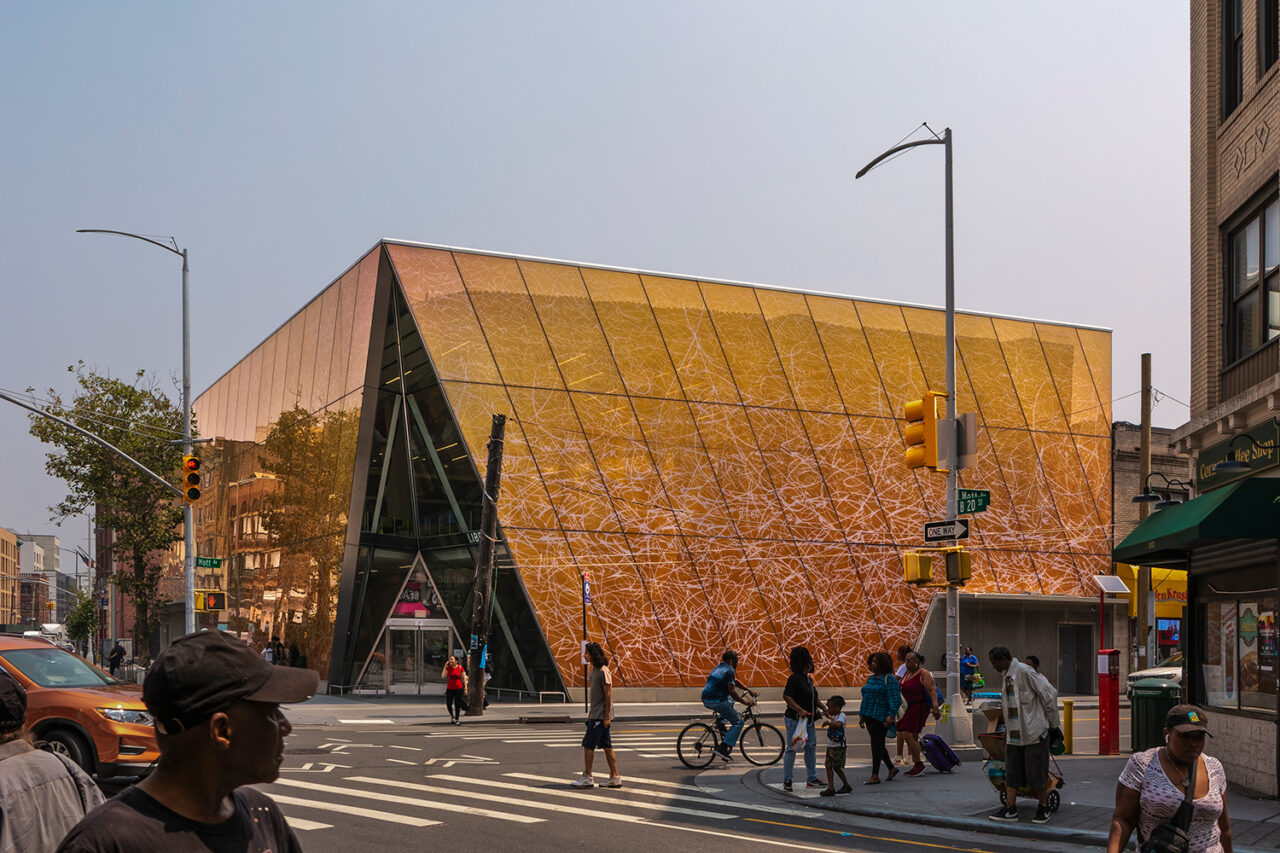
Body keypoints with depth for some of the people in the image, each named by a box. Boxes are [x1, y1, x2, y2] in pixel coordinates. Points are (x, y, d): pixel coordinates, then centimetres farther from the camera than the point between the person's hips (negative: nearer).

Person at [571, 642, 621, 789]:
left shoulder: (603, 671, -15)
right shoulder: (593, 670, 14)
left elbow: (608, 694, -17)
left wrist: (606, 716, -19)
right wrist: (590, 714, 21)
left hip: (601, 716, -9)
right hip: (595, 715, 9)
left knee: (588, 744, -7)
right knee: (606, 746, 9)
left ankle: (587, 777, -1)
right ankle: (615, 777, 11)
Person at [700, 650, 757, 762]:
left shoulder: (720, 667, 20)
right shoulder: (729, 670, -10)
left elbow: (734, 681, 32)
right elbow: (732, 691, -16)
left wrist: (748, 689, 29)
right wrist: (743, 701, -7)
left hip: (706, 700, 9)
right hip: (716, 701, -9)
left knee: (731, 701, 35)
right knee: (738, 722, -3)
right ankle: (723, 747, -13)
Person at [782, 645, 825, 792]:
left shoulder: (808, 678, 13)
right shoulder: (794, 678, -16)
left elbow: (814, 697, 25)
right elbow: (786, 696, -22)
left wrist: (823, 707, 13)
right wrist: (800, 710, -25)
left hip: (808, 720, 9)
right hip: (795, 720, -9)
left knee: (811, 747, 10)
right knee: (792, 749, -2)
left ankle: (811, 779, 19)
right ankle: (786, 780, 7)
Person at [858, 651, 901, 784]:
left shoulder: (889, 679, -9)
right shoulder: (871, 678, 15)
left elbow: (895, 699, -15)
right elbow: (865, 698, 20)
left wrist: (891, 715, -24)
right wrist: (861, 715, 16)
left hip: (881, 717, -8)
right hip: (869, 717, 8)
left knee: (876, 744, -7)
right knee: (878, 745, 14)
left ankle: (875, 776, -4)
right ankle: (891, 768, 28)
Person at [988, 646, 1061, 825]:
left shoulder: (1024, 672, -15)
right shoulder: (1004, 676, 12)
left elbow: (1050, 694, -14)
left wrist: (1052, 723, -7)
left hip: (1033, 732, -8)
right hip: (1014, 734, 8)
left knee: (1036, 773, -1)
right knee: (1011, 772, 6)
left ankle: (1043, 808, 14)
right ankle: (1010, 809, 10)